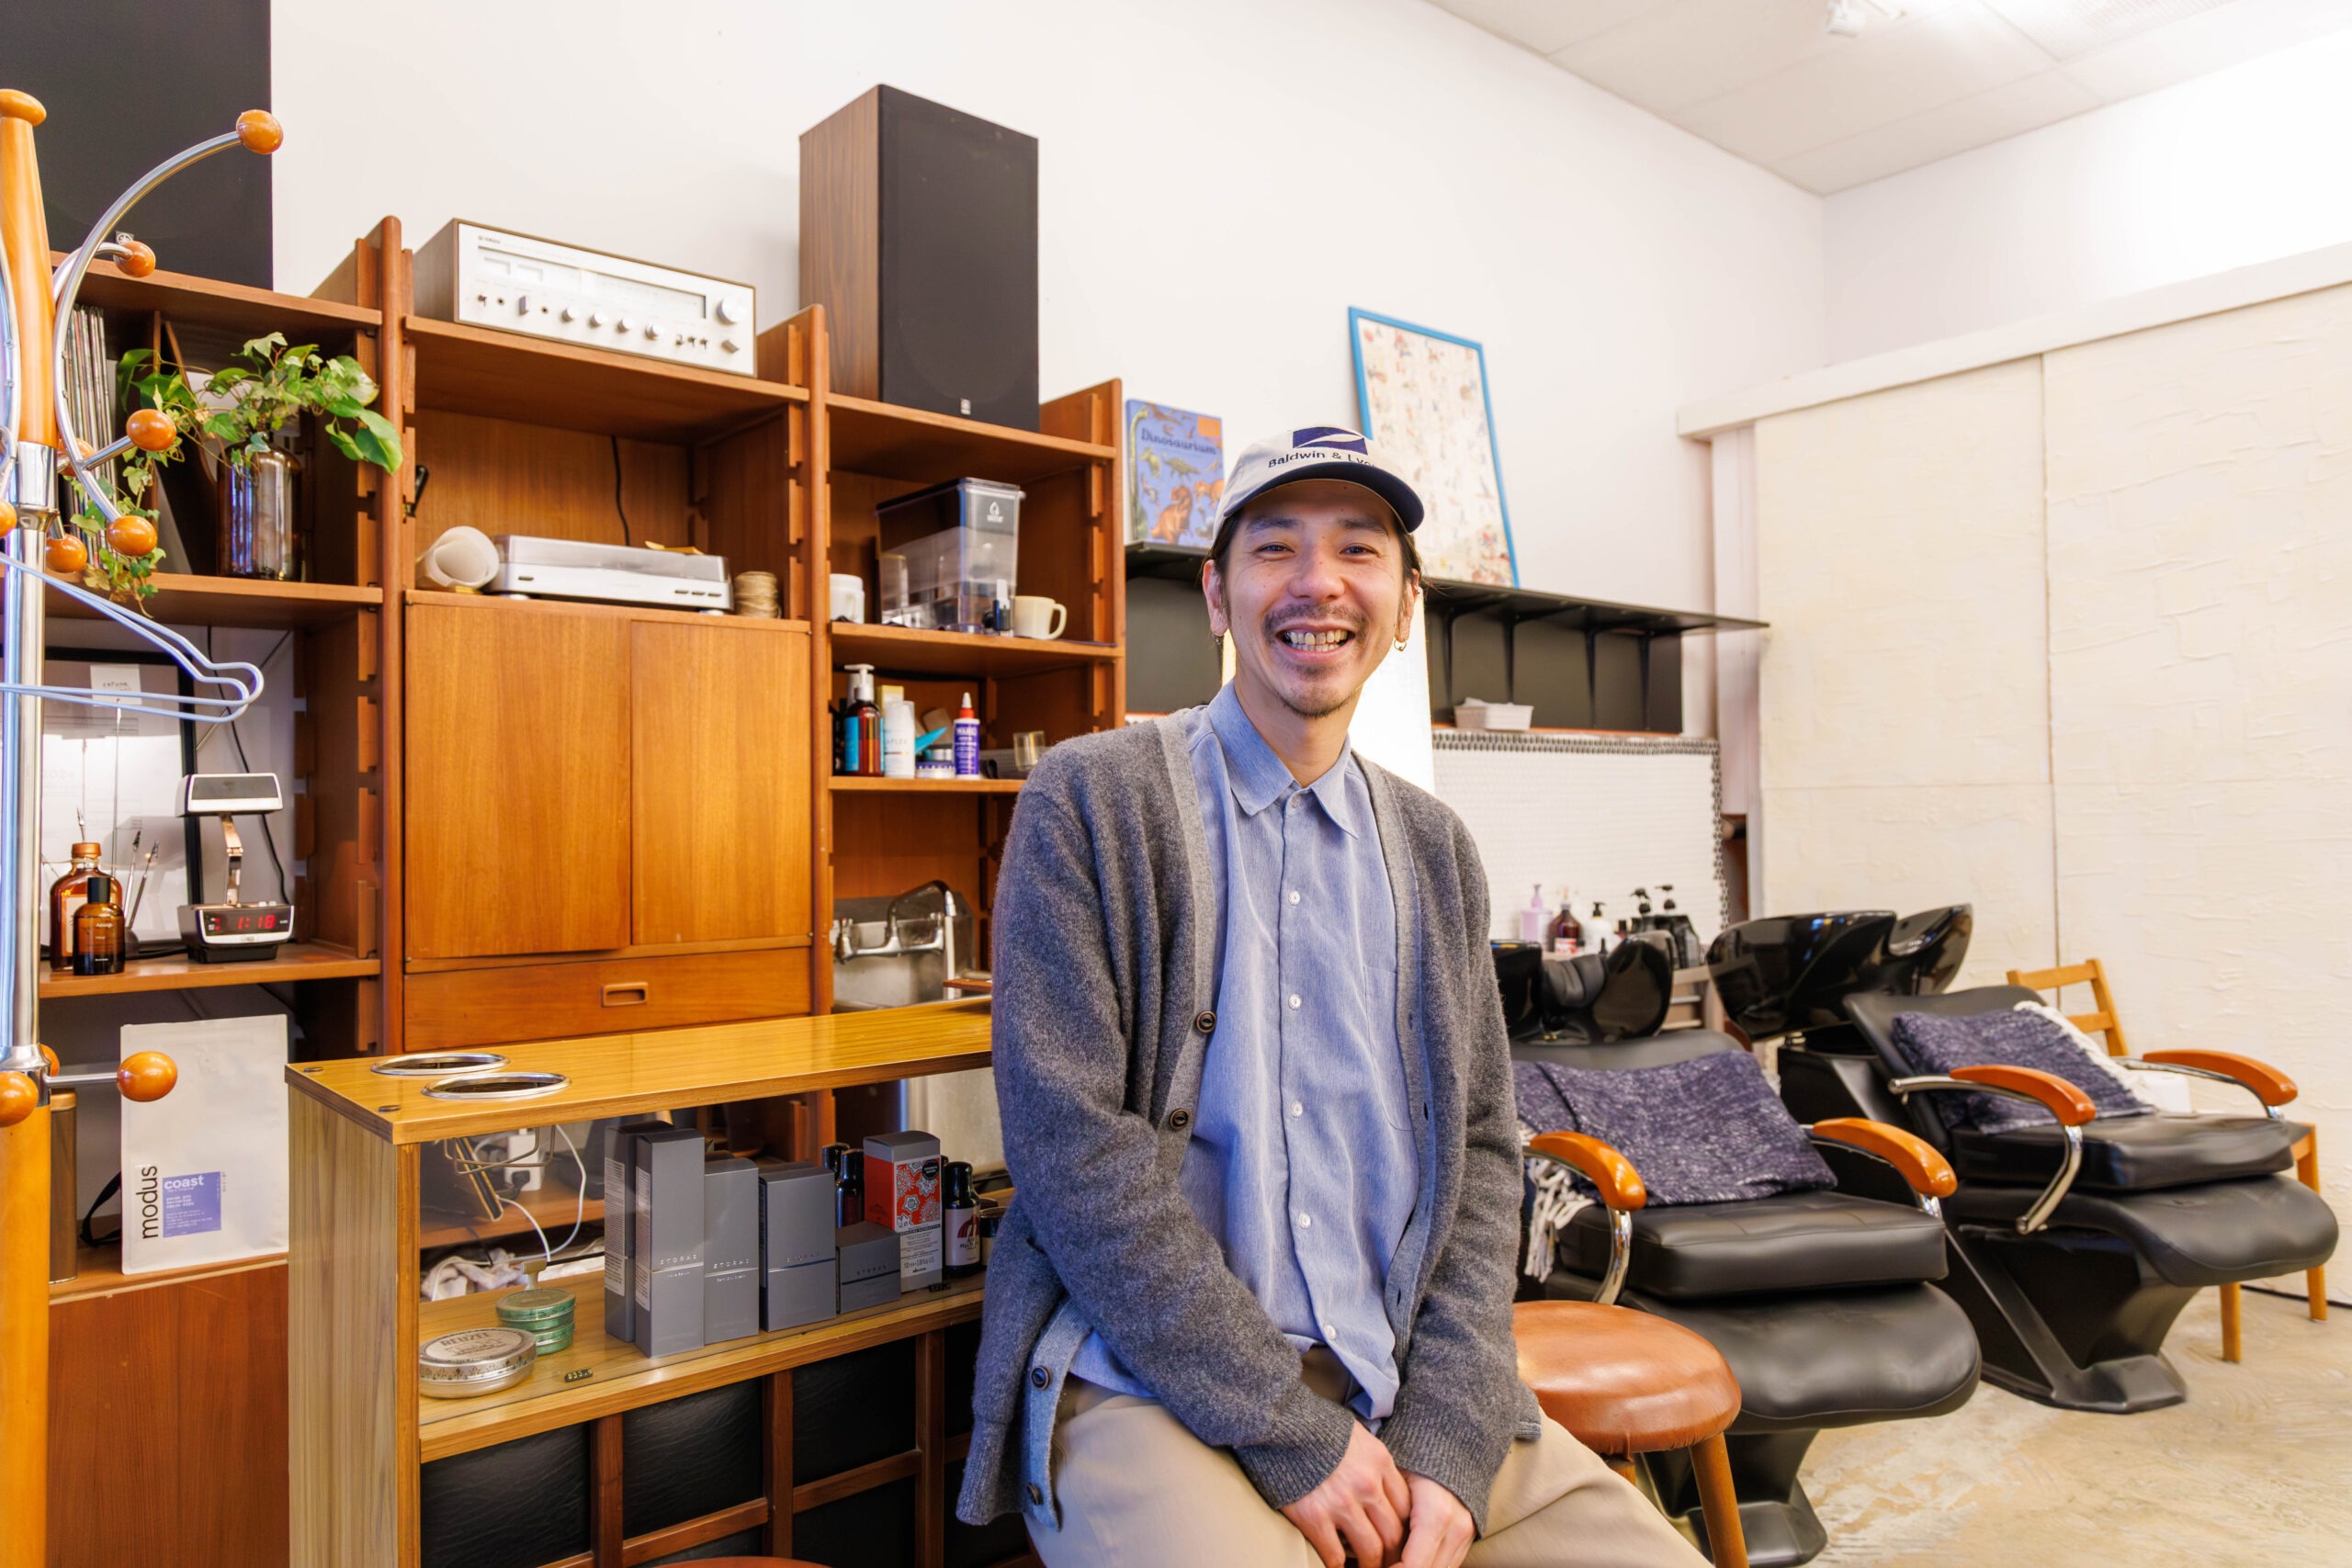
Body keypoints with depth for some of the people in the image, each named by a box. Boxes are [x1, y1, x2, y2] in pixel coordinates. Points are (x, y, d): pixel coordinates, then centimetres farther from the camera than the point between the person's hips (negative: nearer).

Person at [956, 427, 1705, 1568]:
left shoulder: (1437, 850, 10)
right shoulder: (1090, 800, -5)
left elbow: (1479, 1154, 7)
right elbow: (1072, 1145, -12)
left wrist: (1448, 1443, -6)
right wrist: (1291, 1431, -13)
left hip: (1402, 1389, 5)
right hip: (1146, 1382, -4)